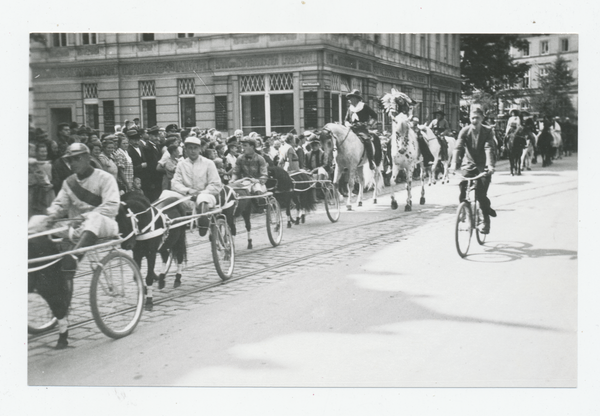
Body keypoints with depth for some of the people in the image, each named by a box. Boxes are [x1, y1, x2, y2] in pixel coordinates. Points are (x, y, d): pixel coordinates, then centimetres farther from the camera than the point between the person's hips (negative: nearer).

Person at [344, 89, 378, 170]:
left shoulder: (364, 107, 5)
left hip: (362, 129, -5)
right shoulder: (350, 108, 18)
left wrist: (369, 124, -4)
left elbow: (374, 116, 7)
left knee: (366, 140, -31)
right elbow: (346, 120, 27)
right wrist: (348, 124, 5)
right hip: (352, 130, 5)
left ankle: (371, 162, -24)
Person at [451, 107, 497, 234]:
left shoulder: (488, 132, -7)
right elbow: (458, 147, -15)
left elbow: (489, 149, -19)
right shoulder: (465, 131, -5)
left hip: (483, 167, -2)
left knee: (481, 194, -13)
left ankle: (486, 220, 7)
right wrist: (454, 163, -31)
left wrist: (490, 165, -34)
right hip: (469, 165, 2)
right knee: (462, 193, -13)